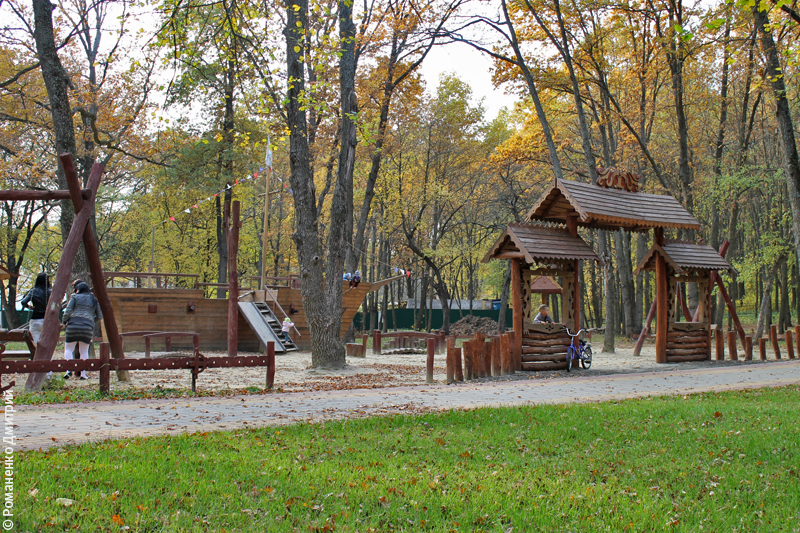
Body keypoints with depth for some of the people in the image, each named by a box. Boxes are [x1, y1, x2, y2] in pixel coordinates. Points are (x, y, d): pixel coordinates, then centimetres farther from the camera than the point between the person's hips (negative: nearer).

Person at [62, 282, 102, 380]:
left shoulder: (75, 297, 7)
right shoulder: (94, 300, 16)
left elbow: (67, 312, -2)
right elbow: (100, 316, 14)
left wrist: (64, 320, 16)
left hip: (73, 325, -2)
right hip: (88, 327, 2)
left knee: (68, 349, 8)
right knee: (84, 351, 10)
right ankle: (83, 374, 5)